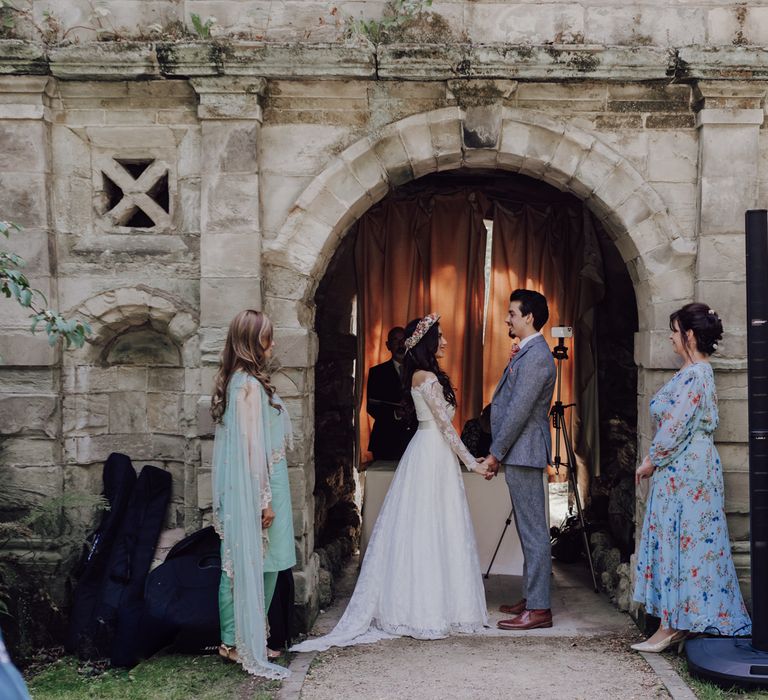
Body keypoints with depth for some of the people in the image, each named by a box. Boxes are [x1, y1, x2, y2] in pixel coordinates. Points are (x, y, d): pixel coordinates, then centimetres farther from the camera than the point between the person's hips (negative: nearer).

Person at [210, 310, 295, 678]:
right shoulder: (250, 384, -16)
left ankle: (237, 639, 20)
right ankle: (239, 643, 6)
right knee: (254, 565, -2)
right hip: (255, 489, -9)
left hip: (243, 490, 9)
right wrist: (265, 500, -16)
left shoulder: (238, 381, 12)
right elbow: (252, 447, -19)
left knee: (244, 565, 13)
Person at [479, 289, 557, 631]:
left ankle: (539, 609, -2)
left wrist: (495, 453, -16)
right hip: (518, 453, 11)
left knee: (533, 530, -6)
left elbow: (519, 410, -20)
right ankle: (532, 598, 24)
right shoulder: (527, 352, 16)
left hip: (523, 452, -11)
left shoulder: (535, 356, -17)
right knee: (529, 529, 15)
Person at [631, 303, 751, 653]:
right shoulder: (695, 372, 14)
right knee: (683, 543, 11)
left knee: (677, 542, -4)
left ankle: (671, 626, 3)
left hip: (684, 471, -10)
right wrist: (654, 461, 14)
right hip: (681, 471, 10)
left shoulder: (695, 375, -17)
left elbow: (675, 427, -20)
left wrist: (650, 462, -9)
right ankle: (679, 624, 16)